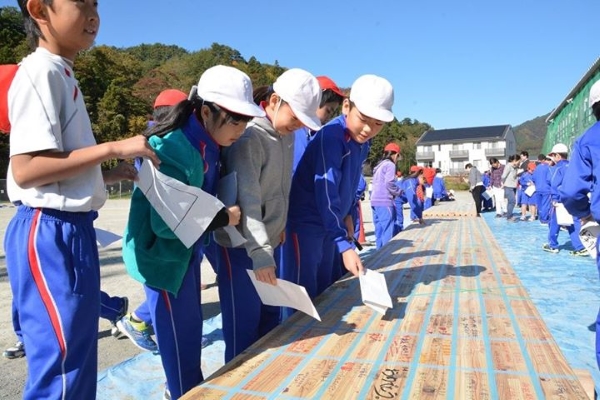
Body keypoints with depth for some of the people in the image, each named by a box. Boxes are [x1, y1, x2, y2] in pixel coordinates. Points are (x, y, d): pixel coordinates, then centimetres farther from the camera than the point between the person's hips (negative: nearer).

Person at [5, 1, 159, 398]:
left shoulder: (62, 74, 17)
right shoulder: (41, 71, -13)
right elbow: (25, 168, -22)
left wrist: (113, 173, 10)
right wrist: (114, 148, -19)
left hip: (72, 229, 10)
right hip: (51, 232, -10)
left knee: (78, 357, 19)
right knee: (61, 359, 1)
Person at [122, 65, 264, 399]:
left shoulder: (208, 146, -2)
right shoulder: (174, 150, -28)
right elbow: (166, 224, -29)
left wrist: (223, 214, -4)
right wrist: (223, 218, -21)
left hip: (187, 251, 8)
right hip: (164, 253, -8)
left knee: (191, 325, 21)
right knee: (179, 332, 7)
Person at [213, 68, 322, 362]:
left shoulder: (287, 135, 5)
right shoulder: (249, 136, -20)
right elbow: (247, 200, -28)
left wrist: (281, 224, 13)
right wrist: (259, 253, -32)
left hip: (270, 241, 8)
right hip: (242, 246, -8)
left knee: (271, 315, 18)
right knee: (244, 321, 3)